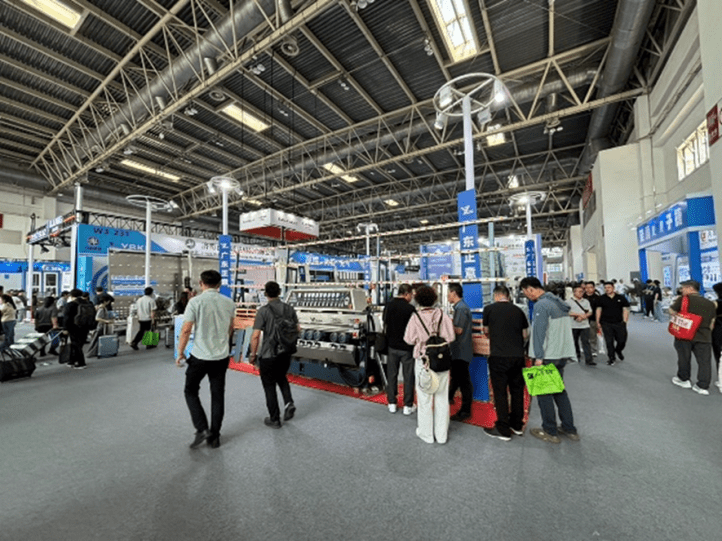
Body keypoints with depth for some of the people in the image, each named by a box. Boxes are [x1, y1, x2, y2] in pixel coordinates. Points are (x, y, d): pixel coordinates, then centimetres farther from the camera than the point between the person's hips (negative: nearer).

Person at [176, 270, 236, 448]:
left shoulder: (195, 302, -12)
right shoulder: (229, 303, 1)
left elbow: (186, 330, -12)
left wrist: (180, 353, 2)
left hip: (200, 356, -3)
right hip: (222, 356, 4)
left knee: (191, 391, 19)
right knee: (218, 395, 14)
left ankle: (202, 429, 9)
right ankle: (214, 436, 24)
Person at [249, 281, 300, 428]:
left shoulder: (263, 311, -15)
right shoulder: (289, 308, -2)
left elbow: (255, 336, -17)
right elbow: (297, 329, 4)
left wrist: (253, 354, -4)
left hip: (268, 355, -4)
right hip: (286, 353, 4)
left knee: (269, 385, 13)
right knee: (281, 377, 29)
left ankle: (274, 419, 23)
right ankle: (288, 402, 9)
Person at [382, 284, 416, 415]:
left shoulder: (388, 306, -1)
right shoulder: (410, 308, -16)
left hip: (392, 346, 4)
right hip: (406, 347, -4)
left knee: (392, 375, 14)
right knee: (408, 376, 9)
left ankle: (392, 404, 24)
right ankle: (408, 406, 18)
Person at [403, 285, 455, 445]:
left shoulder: (416, 317, -14)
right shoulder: (442, 315, -8)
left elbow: (409, 340, -8)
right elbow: (451, 337, -6)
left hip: (423, 360, -2)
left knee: (425, 398, 13)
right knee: (441, 397, 15)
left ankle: (426, 433, 26)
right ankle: (441, 434, 28)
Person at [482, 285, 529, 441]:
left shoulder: (489, 308, -3)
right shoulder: (518, 310, 7)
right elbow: (525, 334, 13)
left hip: (499, 356, -5)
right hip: (518, 356, 5)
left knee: (500, 392, 4)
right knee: (517, 390, 18)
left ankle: (503, 430, 12)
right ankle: (517, 425, 32)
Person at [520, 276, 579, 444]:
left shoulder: (541, 305, -17)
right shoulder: (559, 302, 11)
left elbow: (539, 332, -21)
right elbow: (563, 328, 16)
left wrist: (539, 357, -17)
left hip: (548, 356, -9)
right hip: (562, 354, 9)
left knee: (543, 392, 4)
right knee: (559, 390, 20)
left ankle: (550, 432, 15)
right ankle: (569, 429, 27)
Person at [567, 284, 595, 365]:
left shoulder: (586, 301, 12)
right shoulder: (569, 301, -1)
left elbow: (590, 312, 6)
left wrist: (583, 316, -12)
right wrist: (579, 314, -16)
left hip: (585, 325, 2)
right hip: (574, 325, -2)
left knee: (586, 342, -3)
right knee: (575, 342, 10)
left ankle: (589, 359, -3)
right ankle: (577, 356, 28)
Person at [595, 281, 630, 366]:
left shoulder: (621, 298, 5)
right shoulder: (601, 299, 4)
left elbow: (625, 310, 6)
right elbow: (598, 310, 6)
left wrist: (624, 321, -3)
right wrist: (598, 322, 2)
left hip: (619, 323, 1)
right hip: (606, 324, -1)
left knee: (622, 340, 3)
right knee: (609, 341, 1)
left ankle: (618, 350, 36)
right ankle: (612, 358, 14)